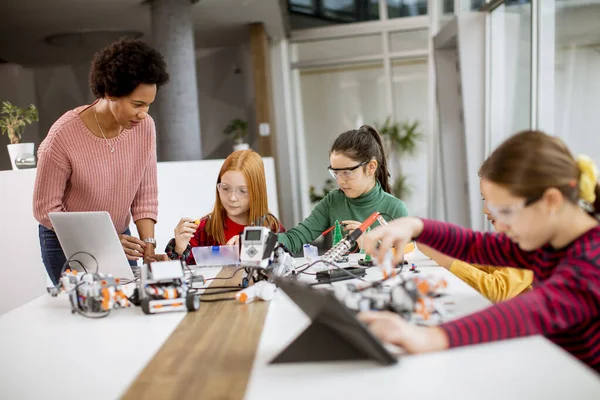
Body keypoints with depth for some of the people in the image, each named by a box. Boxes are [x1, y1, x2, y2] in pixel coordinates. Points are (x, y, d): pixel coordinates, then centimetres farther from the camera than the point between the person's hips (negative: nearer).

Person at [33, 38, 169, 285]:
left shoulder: (144, 127, -13)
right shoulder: (64, 135, -23)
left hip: (120, 239, 4)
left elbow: (145, 194, -4)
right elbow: (46, 209, -16)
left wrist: (147, 241, -15)